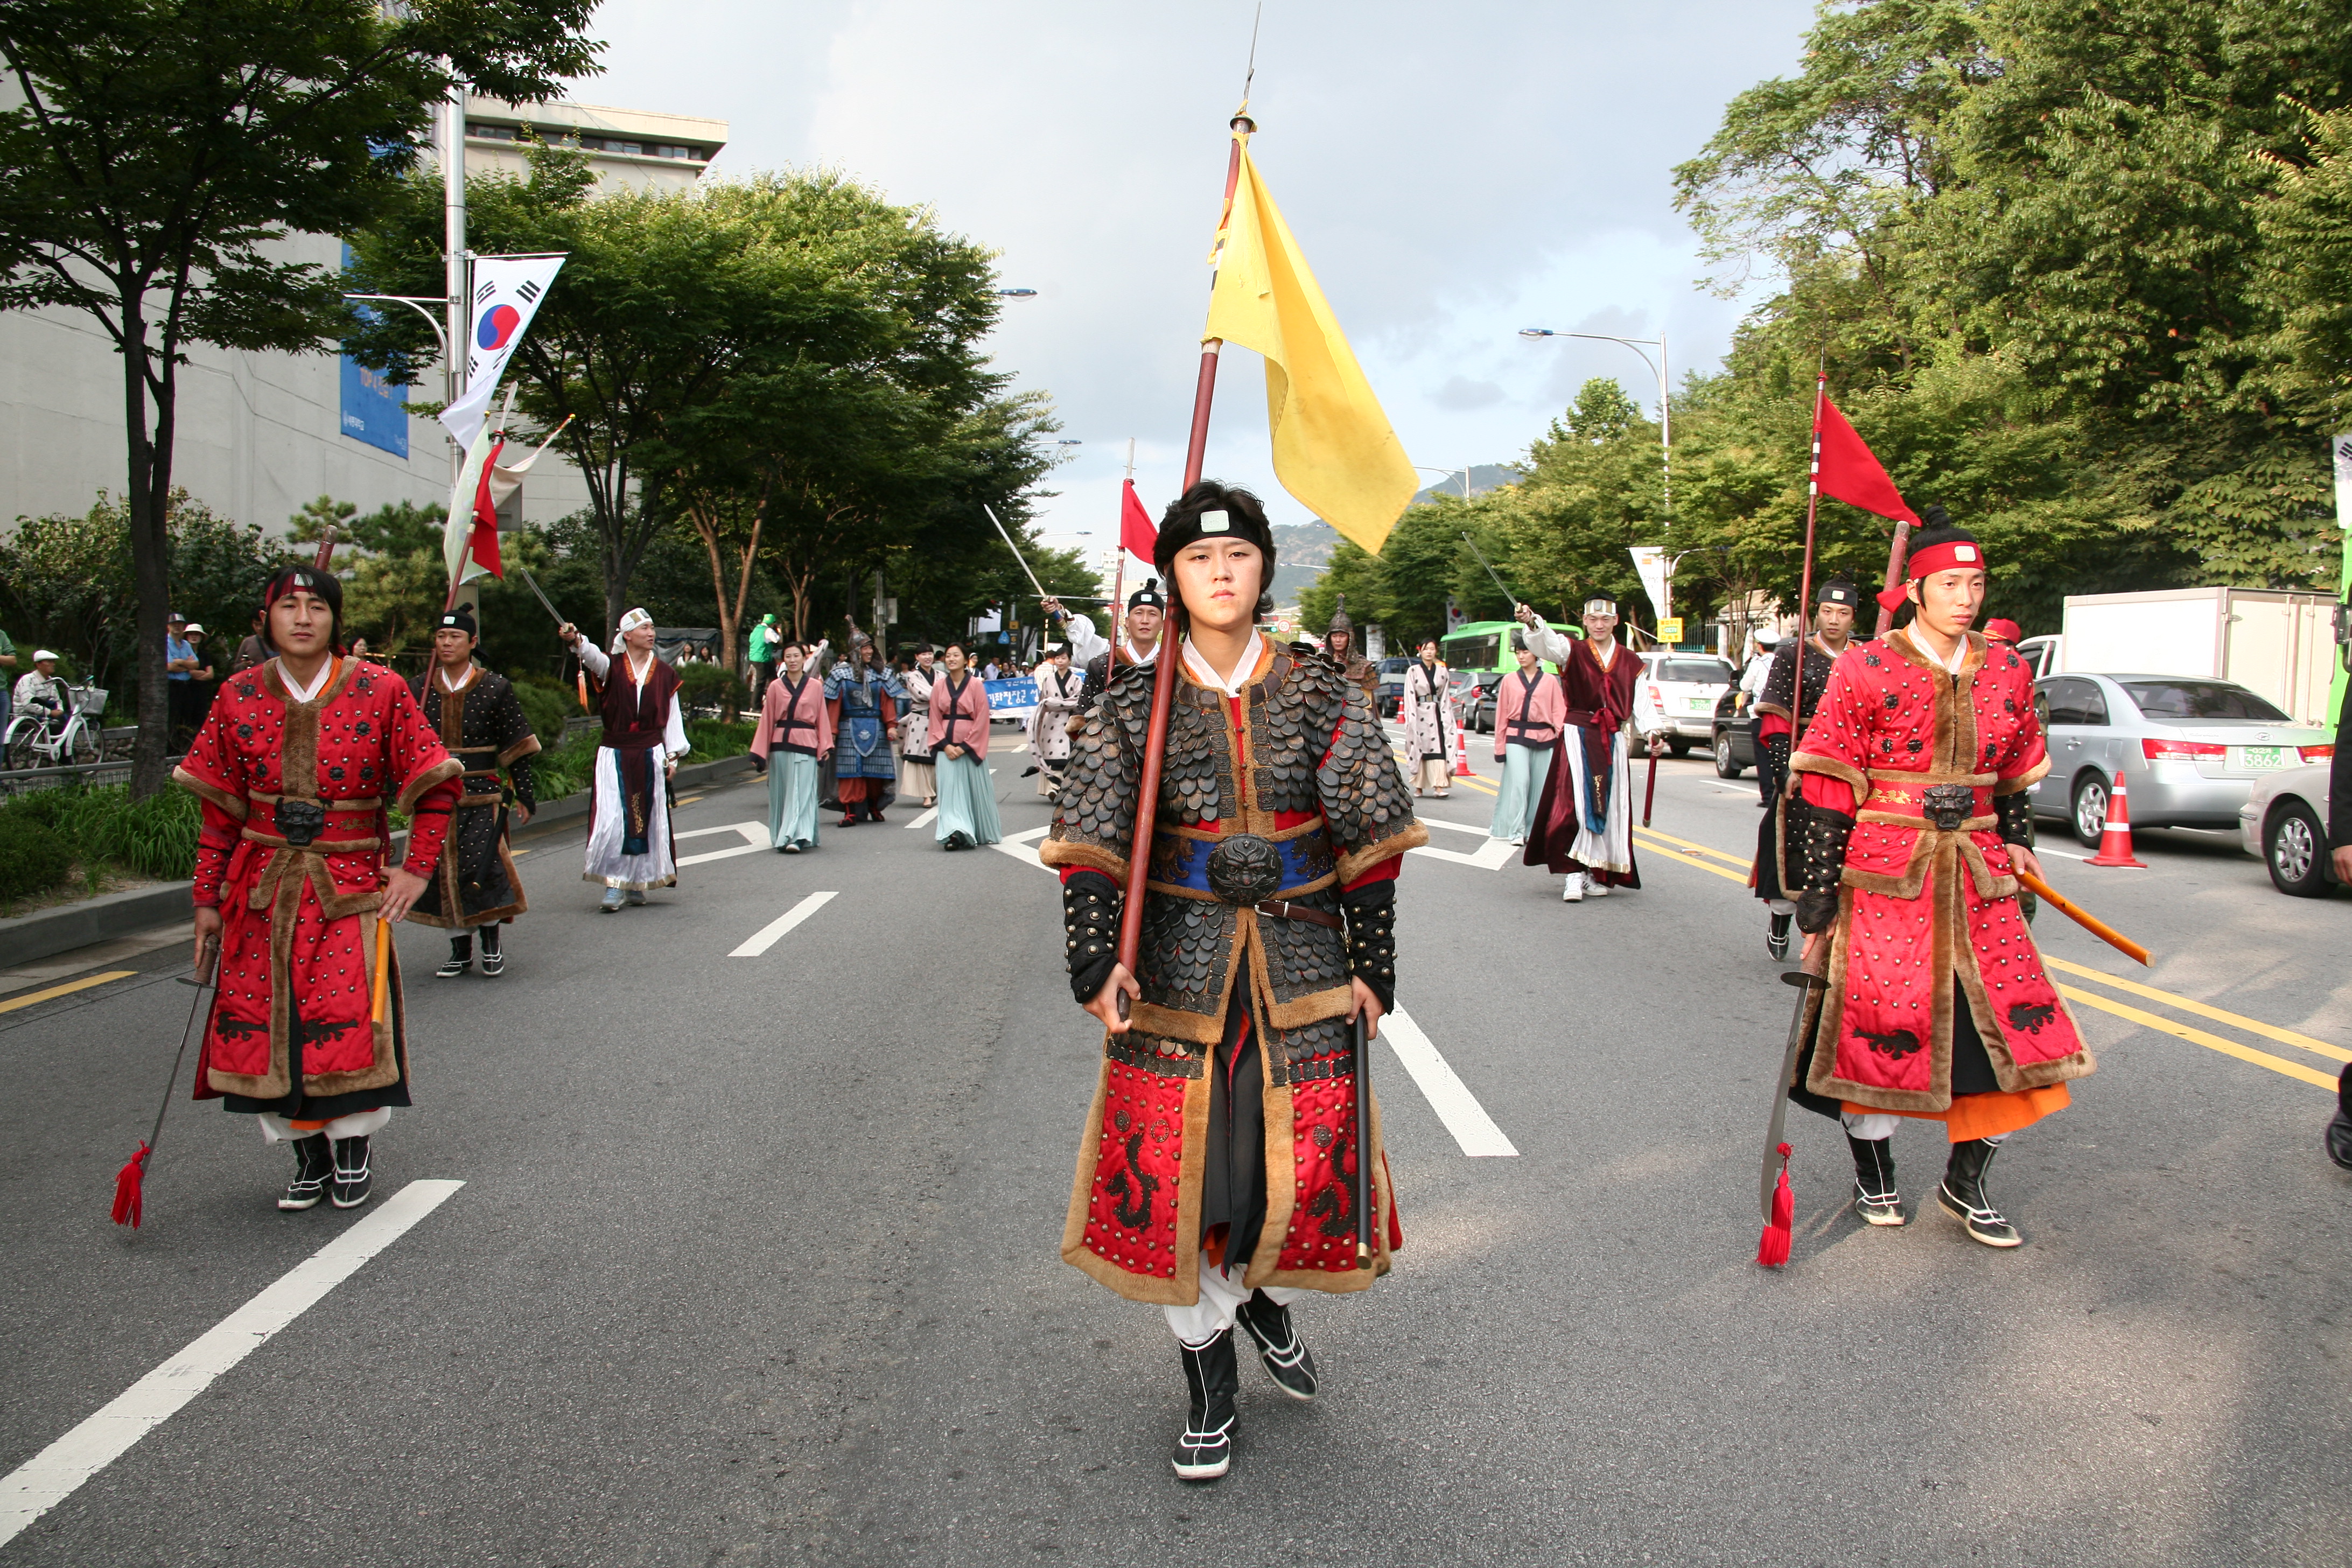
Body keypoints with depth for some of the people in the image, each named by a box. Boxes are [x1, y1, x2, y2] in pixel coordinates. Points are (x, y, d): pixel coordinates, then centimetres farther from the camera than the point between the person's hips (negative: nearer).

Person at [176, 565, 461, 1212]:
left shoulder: (380, 691, -5)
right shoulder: (240, 697, 4)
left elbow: (435, 784, 0)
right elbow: (220, 806, 8)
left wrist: (417, 867, -5)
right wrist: (207, 897, 7)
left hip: (349, 884, -3)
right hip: (262, 885, 3)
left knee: (348, 1020, -9)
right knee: (266, 1023, 2)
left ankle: (352, 1150, 13)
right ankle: (308, 1153, 20)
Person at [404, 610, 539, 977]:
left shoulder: (495, 687, -1)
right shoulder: (418, 688, 6)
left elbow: (517, 746, 2)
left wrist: (524, 795, 0)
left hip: (482, 794, -3)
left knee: (479, 867, -12)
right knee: (441, 870, 4)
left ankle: (491, 941, 10)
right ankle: (460, 950, 17)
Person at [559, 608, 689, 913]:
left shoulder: (665, 674, 7)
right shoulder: (611, 666, 0)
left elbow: (673, 717, 9)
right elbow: (592, 656, -23)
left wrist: (673, 755, 3)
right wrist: (576, 640, -45)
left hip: (651, 756, 2)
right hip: (615, 757, -2)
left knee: (647, 820, 3)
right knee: (612, 819, -8)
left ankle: (636, 883, 15)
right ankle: (614, 885, -2)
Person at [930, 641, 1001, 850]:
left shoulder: (976, 685, -3)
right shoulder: (939, 686, 6)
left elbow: (982, 719, -5)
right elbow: (935, 719, 6)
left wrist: (965, 746, -11)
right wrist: (945, 745, -7)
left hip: (970, 746, -2)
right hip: (946, 746, 2)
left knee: (974, 790, 4)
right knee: (949, 790, -6)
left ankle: (981, 833, 17)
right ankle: (953, 833, -12)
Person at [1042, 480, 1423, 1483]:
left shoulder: (1320, 692, 0)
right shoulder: (1134, 704, -1)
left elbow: (1367, 837, 1)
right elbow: (1090, 843, -7)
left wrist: (1371, 967, -1)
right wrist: (1099, 965, -20)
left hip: (1301, 958, 1)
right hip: (1179, 963, 0)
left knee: (1308, 1163, 3)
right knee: (1178, 1171, 4)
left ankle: (1268, 1299, 39)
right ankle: (1209, 1384, 27)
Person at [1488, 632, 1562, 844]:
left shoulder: (1550, 681, 7)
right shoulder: (1509, 680, 8)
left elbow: (1559, 712, 6)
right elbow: (1501, 714, 8)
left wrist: (1562, 737, -6)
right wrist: (1500, 747, 6)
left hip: (1544, 739, 1)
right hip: (1516, 738, -1)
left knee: (1541, 786, 2)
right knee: (1520, 781, -12)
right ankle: (1516, 831, -10)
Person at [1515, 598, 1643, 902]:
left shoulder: (1630, 662, 9)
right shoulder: (1573, 652, -1)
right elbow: (1548, 644, -22)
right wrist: (1533, 623, -43)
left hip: (1613, 740, 4)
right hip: (1578, 737, -4)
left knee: (1609, 808, 6)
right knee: (1576, 803, -15)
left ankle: (1595, 873, 16)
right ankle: (1574, 873, -15)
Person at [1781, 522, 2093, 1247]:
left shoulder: (2007, 671, 7)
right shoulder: (1866, 670, -7)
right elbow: (1824, 788, -9)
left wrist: (2013, 840, 13)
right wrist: (1817, 895, -11)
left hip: (1975, 874, 5)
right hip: (1884, 874, -4)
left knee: (2012, 1024, 1)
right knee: (1880, 1026, 0)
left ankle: (1965, 1184, 20)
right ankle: (1874, 1177, 24)